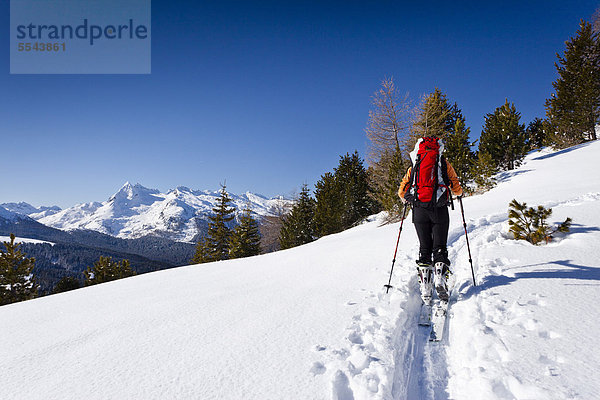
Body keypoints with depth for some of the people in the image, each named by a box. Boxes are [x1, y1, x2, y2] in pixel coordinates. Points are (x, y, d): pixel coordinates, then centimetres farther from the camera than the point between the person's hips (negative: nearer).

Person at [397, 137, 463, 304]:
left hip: (419, 210, 1)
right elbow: (456, 189, 13)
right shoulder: (444, 164, 11)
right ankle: (440, 278, -17)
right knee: (440, 247, 5)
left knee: (424, 248, 6)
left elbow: (402, 192, 12)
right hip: (440, 210, -1)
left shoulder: (414, 167, 14)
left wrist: (406, 199, 34)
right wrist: (459, 192, 36)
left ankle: (425, 289, -1)